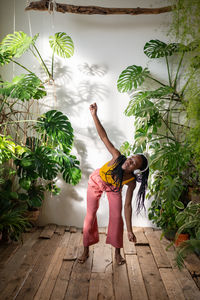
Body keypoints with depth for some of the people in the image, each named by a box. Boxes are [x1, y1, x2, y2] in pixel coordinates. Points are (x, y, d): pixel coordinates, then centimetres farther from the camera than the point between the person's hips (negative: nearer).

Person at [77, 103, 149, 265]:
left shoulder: (132, 181, -32)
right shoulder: (118, 158, -38)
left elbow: (128, 205, -25)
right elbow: (104, 137, -39)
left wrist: (129, 230, -24)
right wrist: (94, 115, -46)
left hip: (113, 189, 0)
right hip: (96, 181, 0)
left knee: (117, 217, -1)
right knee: (90, 216, 3)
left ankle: (117, 252, 21)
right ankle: (86, 251, 20)